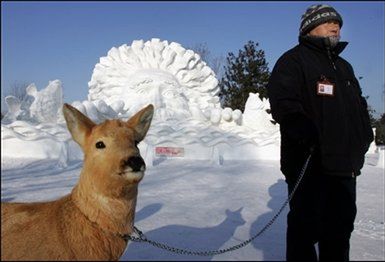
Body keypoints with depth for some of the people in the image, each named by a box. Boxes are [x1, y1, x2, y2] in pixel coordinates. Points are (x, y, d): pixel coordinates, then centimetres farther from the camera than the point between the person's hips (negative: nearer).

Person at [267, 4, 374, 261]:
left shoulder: (344, 66, 23)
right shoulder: (294, 60, -3)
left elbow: (360, 105, 29)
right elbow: (283, 104, -17)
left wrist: (365, 136, 13)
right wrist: (310, 136, -28)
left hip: (345, 164, 8)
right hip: (309, 162, -8)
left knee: (341, 225, 16)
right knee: (306, 227, 1)